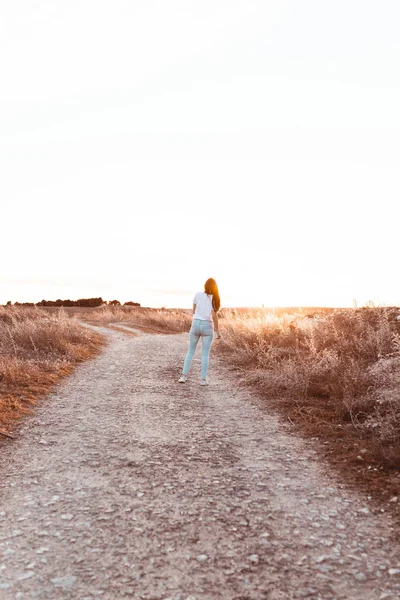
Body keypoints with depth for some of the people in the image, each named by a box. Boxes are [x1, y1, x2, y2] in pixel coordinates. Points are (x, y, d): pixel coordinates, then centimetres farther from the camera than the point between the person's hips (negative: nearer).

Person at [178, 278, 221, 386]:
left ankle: (184, 375, 5)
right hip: (207, 326, -1)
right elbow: (214, 315, -9)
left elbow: (193, 311, 6)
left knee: (190, 351, 12)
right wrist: (217, 330, -4)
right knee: (205, 354, 5)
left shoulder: (197, 295, 2)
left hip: (195, 324, 1)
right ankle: (203, 379, 2)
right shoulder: (214, 298, -2)